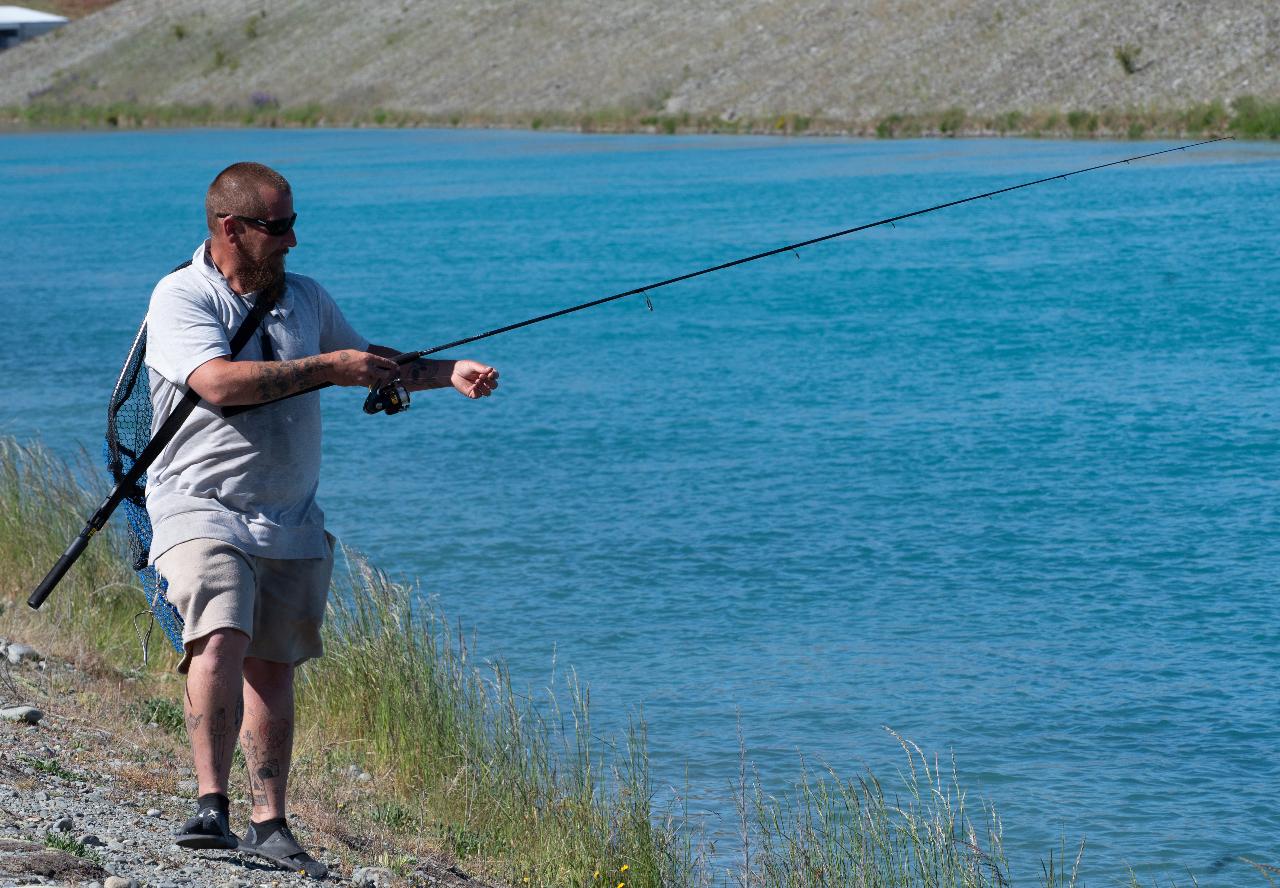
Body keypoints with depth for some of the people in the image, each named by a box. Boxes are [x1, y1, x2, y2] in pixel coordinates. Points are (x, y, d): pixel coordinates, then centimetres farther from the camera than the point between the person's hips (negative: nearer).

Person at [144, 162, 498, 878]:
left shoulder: (306, 299, 13)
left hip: (291, 523, 6)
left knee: (273, 668, 7)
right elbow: (218, 382, -23)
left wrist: (450, 373, 11)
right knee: (220, 642, -24)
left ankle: (270, 825, 11)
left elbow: (374, 366, 27)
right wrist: (326, 368, -21)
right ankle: (212, 806, -23)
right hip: (203, 509, -6)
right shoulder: (181, 299, -7)